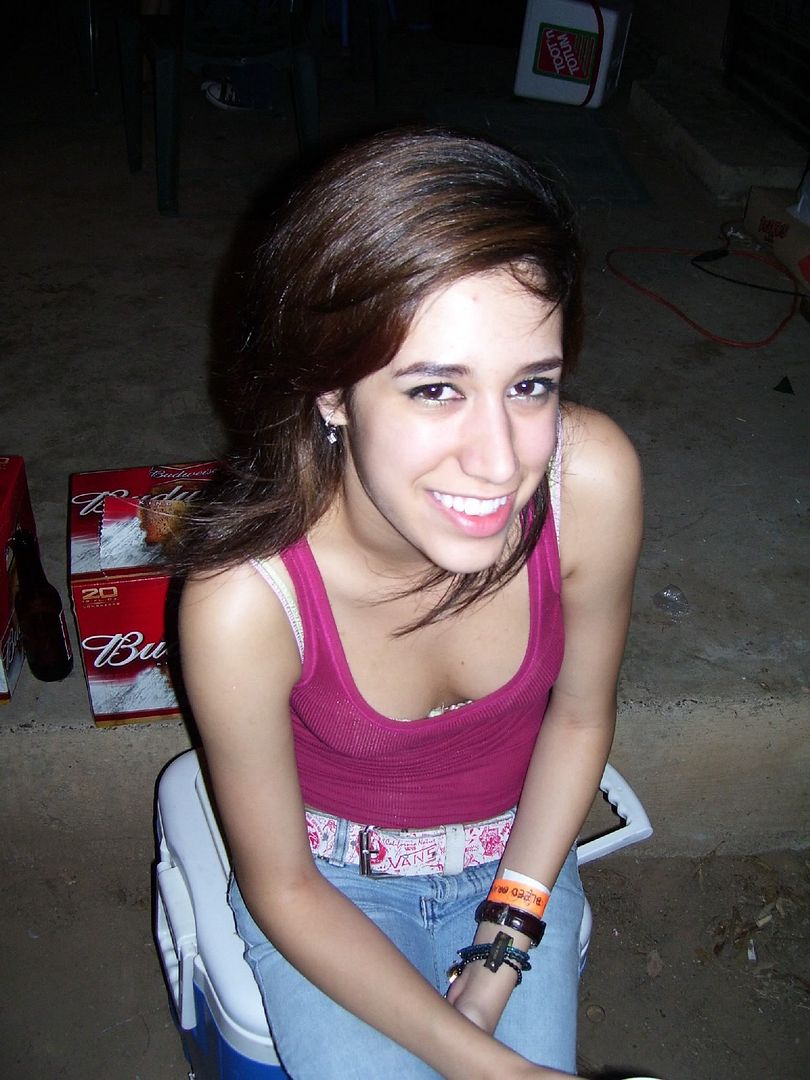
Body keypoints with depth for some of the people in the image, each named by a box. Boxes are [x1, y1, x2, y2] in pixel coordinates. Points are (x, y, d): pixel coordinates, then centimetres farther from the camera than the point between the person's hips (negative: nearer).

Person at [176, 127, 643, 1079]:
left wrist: (503, 952, -9)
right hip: (329, 879, -1)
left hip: (515, 855, 2)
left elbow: (579, 715, -9)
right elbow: (279, 884, -17)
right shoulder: (242, 602, -35)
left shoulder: (593, 481, -29)